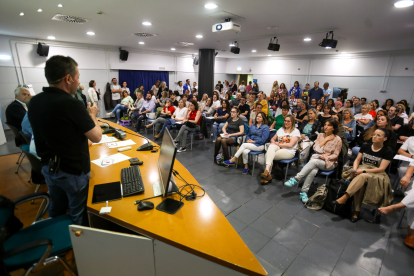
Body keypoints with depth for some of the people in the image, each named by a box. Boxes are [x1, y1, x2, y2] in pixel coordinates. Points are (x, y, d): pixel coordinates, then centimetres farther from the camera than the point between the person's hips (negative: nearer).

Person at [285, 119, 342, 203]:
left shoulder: (337, 139, 1)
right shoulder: (320, 135, 12)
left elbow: (335, 155, 0)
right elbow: (315, 148, 3)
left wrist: (326, 157, -17)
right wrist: (325, 140, -3)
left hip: (329, 162, -2)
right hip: (316, 158, 3)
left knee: (314, 161, -37)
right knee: (313, 170, -34)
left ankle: (296, 179, -36)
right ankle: (304, 192, -33)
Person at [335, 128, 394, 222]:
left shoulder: (388, 152, -1)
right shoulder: (365, 147, 10)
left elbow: (381, 169, -9)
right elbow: (357, 160, 11)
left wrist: (364, 171, -21)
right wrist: (354, 169, -10)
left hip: (377, 174, -3)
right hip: (361, 171, 3)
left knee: (362, 176, -37)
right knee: (360, 183, -32)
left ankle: (344, 198, -41)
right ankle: (356, 211, -30)